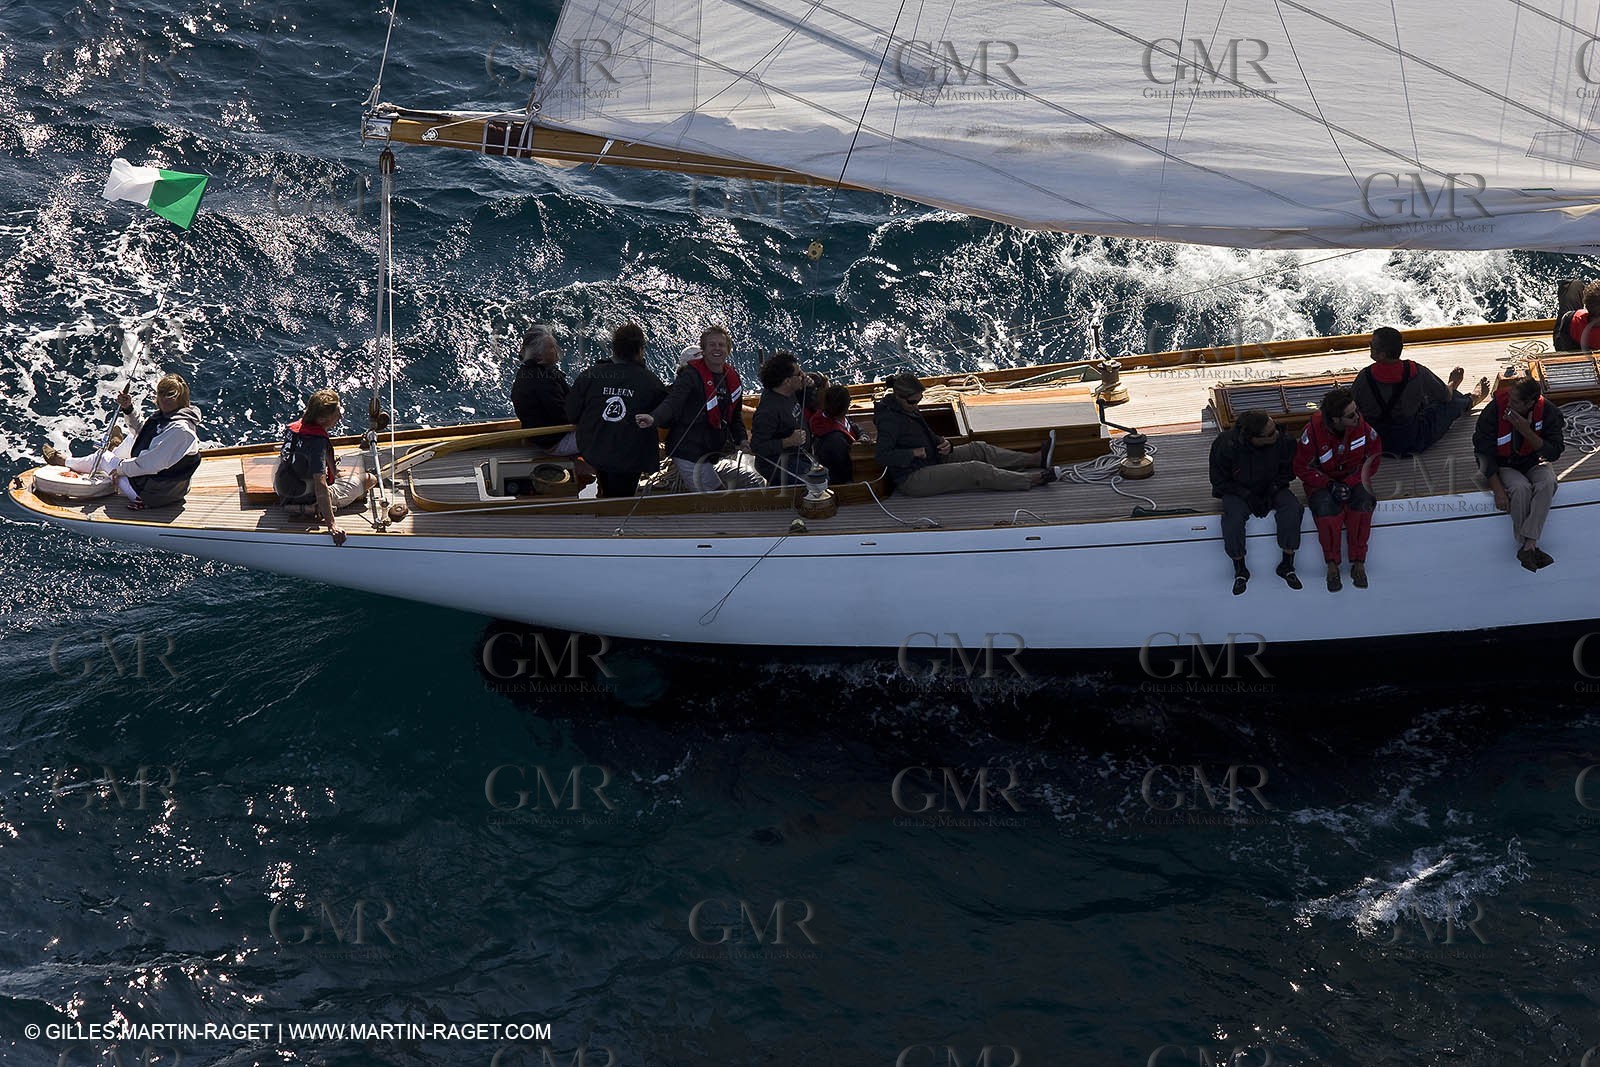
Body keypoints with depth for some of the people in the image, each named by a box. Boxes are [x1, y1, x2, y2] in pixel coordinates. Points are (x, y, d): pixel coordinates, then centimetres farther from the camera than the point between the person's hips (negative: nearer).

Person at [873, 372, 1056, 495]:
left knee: (978, 449, 2)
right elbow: (882, 455, -30)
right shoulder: (889, 419, -20)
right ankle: (1034, 479, -14)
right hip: (912, 480, -10)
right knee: (975, 470, -17)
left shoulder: (907, 409, 10)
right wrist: (914, 452, -24)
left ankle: (1036, 459, 0)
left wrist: (943, 443, 0)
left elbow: (928, 436, 21)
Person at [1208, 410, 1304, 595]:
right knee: (1233, 516, -32)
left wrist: (1273, 491, -15)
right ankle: (1240, 570, -12)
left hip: (1271, 488, 2)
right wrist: (1248, 496, -20)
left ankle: (1287, 565, -14)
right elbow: (1219, 481, -11)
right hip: (1237, 490, -2)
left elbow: (1287, 471, 0)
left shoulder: (1283, 442, -20)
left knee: (1292, 507, -26)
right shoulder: (1226, 446, -26)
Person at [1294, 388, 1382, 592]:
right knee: (1326, 506, -34)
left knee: (1363, 502, -31)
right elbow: (1301, 467, -12)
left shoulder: (1364, 426, -17)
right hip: (1322, 481, -2)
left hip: (1354, 479, 2)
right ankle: (1332, 565, -18)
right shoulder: (1313, 431, -22)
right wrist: (1330, 485, -22)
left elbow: (1372, 459, -3)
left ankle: (1358, 563, -19)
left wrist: (1350, 484, -16)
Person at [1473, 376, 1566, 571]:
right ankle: (1526, 546, -26)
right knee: (1520, 488, -34)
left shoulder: (1548, 412, -18)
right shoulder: (1494, 411, -22)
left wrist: (1526, 431, -31)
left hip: (1534, 462, 2)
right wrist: (1498, 490, -23)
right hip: (1503, 465, -1)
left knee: (1547, 484, -32)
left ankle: (1528, 546, -38)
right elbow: (1484, 453, -16)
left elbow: (1554, 453, -18)